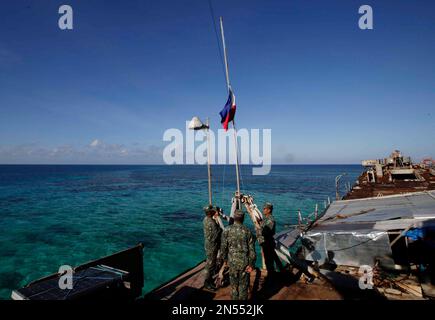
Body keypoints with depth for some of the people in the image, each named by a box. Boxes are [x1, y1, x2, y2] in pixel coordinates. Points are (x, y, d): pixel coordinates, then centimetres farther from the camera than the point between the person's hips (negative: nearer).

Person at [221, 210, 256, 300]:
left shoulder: (227, 230, -9)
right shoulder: (247, 231, -10)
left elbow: (223, 247, -4)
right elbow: (252, 249, -8)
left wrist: (225, 259, 11)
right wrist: (251, 264, 1)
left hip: (232, 262, 1)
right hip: (245, 262, -1)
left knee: (234, 285, 18)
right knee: (243, 285, 14)